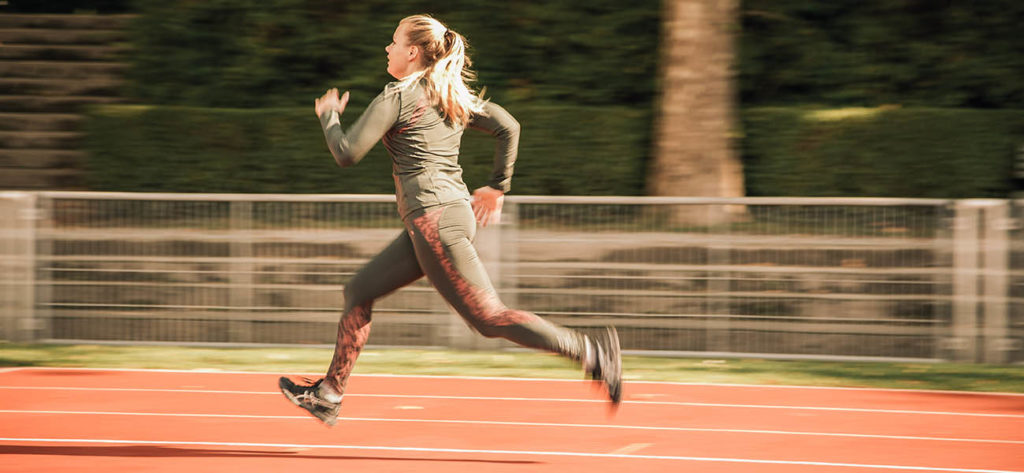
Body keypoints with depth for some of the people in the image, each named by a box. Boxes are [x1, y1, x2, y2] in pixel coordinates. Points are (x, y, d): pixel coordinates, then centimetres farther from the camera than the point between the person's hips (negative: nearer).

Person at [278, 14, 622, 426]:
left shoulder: (396, 98, -7)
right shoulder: (453, 97, 16)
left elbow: (347, 153, -10)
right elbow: (508, 127, 14)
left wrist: (328, 116, 9)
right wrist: (496, 188, 22)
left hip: (433, 219, -10)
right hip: (456, 212, 10)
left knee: (489, 317, -10)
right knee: (360, 290, 14)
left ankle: (590, 351, -15)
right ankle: (329, 394, 17)